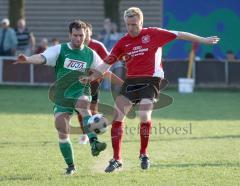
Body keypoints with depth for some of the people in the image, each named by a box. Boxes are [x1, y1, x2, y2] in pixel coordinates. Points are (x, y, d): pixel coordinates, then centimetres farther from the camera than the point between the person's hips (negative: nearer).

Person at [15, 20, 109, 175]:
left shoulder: (90, 54, 4)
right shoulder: (59, 50, -3)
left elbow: (103, 70, 18)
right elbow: (42, 58, -22)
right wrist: (27, 59, -39)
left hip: (81, 92, -1)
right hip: (62, 97, 1)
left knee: (83, 106, -36)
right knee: (62, 132, -3)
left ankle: (94, 144, -47)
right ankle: (71, 166, 14)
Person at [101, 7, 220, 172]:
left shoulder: (153, 34, -2)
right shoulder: (123, 42, 6)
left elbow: (179, 35, 4)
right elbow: (107, 62, 7)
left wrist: (203, 40, 8)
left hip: (150, 80, -4)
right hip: (131, 81, 4)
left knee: (144, 115, -20)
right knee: (117, 117, -7)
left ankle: (144, 154, 3)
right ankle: (117, 159, 0)